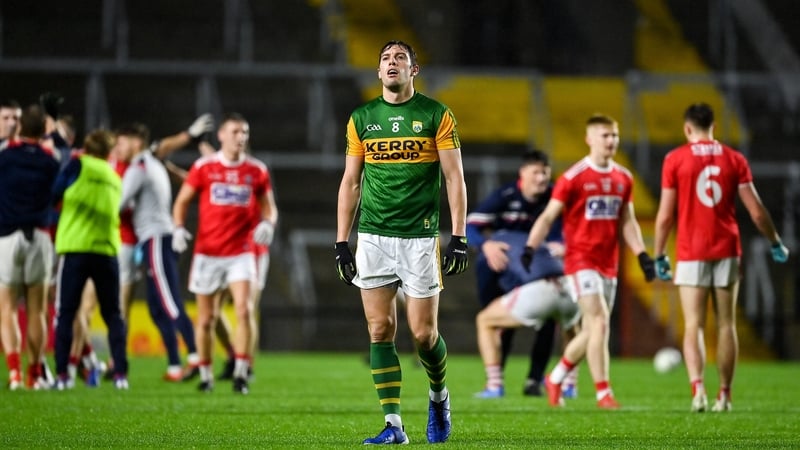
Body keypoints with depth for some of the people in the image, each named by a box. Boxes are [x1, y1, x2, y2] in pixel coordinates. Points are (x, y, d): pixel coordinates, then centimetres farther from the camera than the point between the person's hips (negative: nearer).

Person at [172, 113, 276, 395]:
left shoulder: (256, 170, 4)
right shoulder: (204, 167, 0)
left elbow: (268, 205, 12)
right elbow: (182, 201, 6)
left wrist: (267, 223, -10)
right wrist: (179, 228, -11)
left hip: (241, 253, 0)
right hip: (207, 252, 0)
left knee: (243, 308, -18)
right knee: (206, 318, 5)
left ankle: (241, 374, -12)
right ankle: (206, 376, 20)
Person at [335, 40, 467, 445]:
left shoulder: (436, 116, 1)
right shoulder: (361, 119, 9)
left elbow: (454, 178, 0)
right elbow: (350, 182, 13)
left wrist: (458, 237, -7)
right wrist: (341, 242, 8)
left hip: (420, 237, -2)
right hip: (373, 238, 3)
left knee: (424, 332, -3)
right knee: (380, 330, -2)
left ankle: (439, 396, 27)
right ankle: (393, 425, 1)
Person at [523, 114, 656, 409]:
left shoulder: (623, 179, 11)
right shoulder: (573, 178, -7)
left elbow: (627, 222, 16)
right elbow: (548, 216, -6)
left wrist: (642, 254, 4)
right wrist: (530, 248, -18)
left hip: (608, 265, 6)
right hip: (580, 260, -6)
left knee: (591, 332, 9)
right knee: (599, 322, -17)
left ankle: (555, 379, 28)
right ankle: (603, 393, -15)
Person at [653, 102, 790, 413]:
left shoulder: (675, 160, -2)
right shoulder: (735, 159, 4)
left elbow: (665, 216, -4)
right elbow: (756, 212, 2)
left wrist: (659, 255, 7)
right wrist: (776, 243, 17)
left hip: (691, 253, -2)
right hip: (727, 250, 2)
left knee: (693, 325, -3)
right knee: (726, 325, 9)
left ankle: (697, 388, -24)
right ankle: (724, 395, 10)